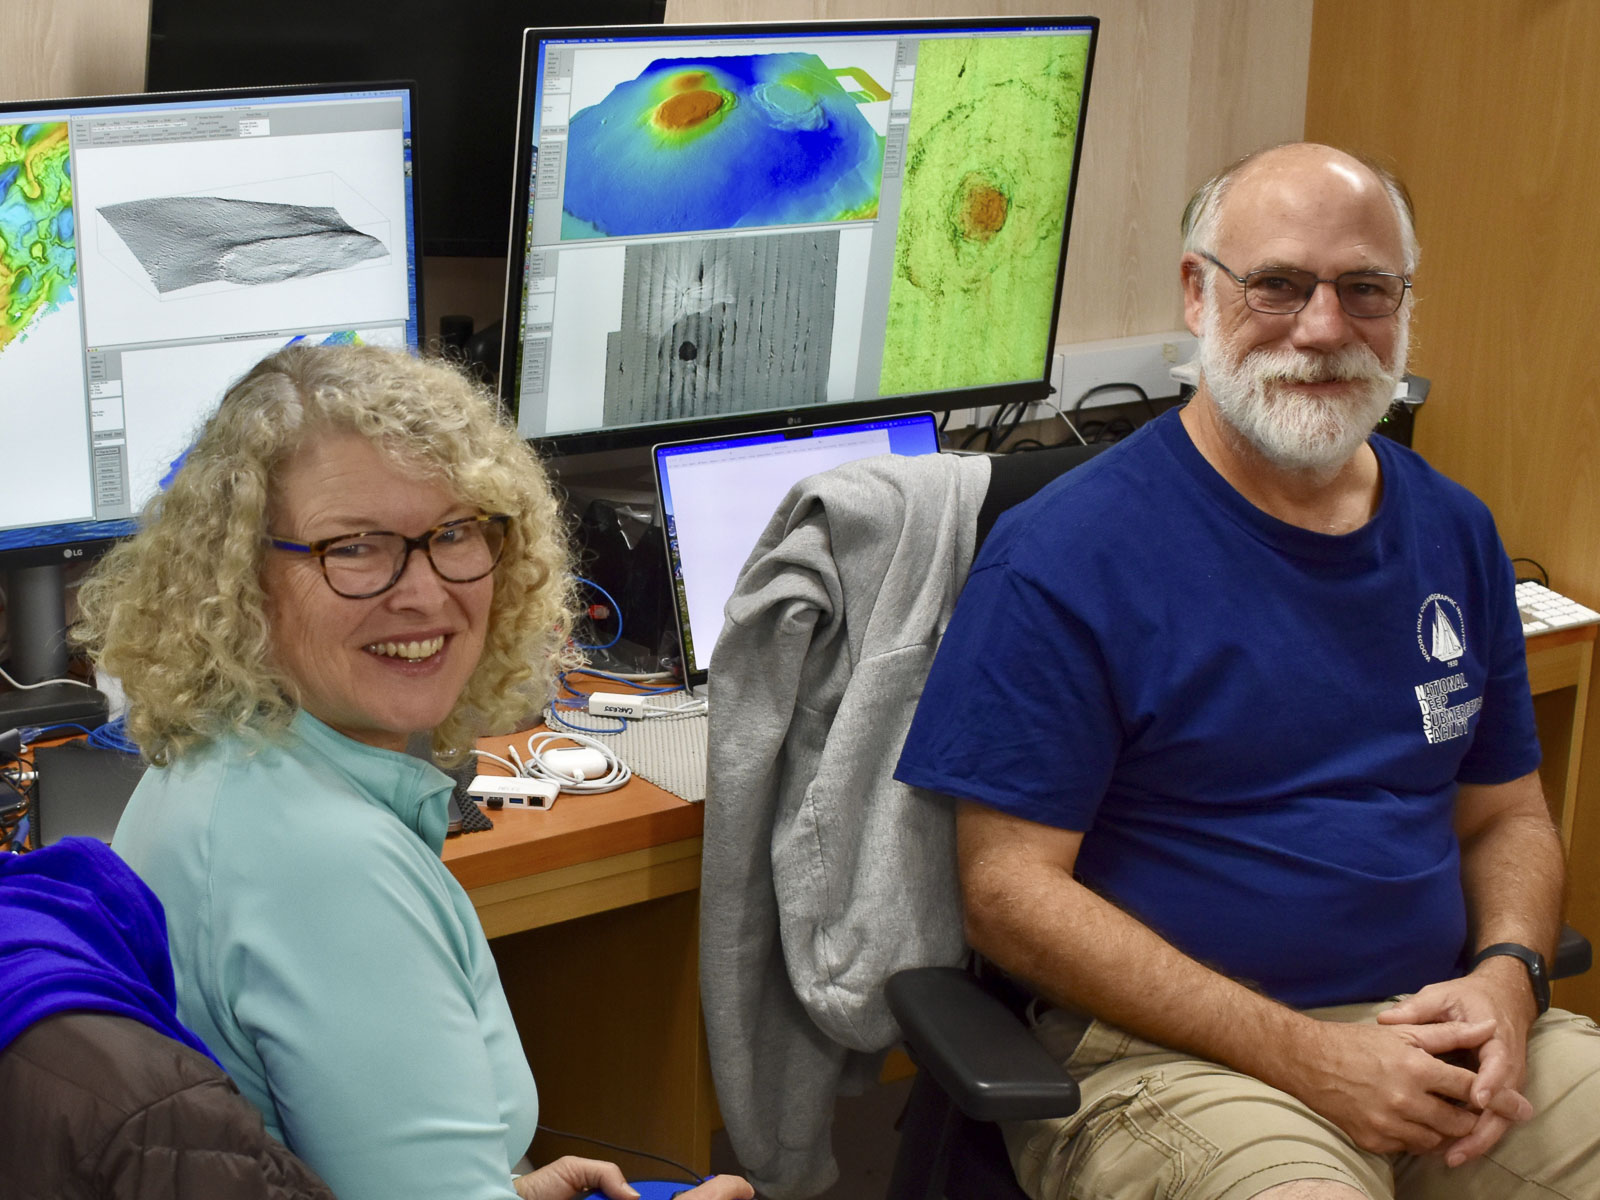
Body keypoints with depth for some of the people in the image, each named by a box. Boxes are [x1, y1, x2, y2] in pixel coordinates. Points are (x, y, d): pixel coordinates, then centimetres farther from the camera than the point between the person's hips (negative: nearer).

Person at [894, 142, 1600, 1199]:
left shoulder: (1453, 533, 11)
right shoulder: (1064, 555, -8)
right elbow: (1011, 890, -11)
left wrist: (1506, 975, -3)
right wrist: (1302, 1054, -16)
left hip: (1437, 1030, 6)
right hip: (1164, 1049, -6)